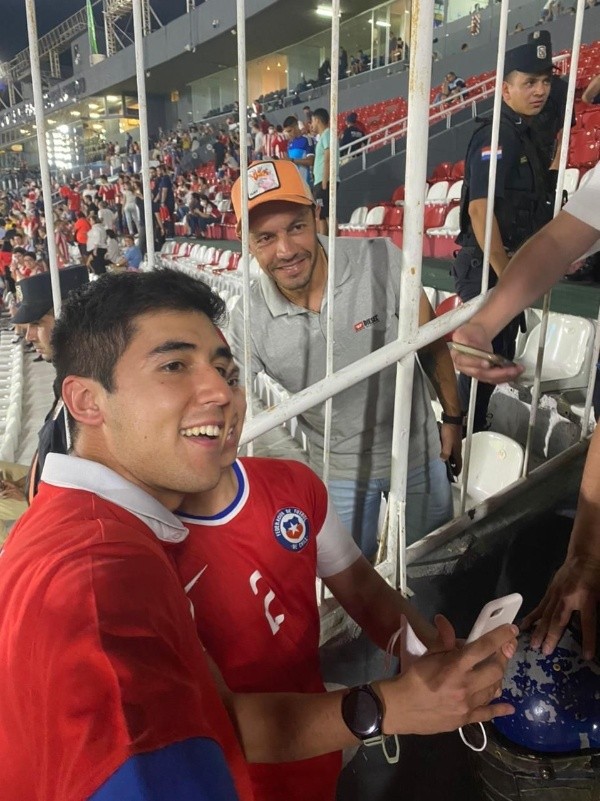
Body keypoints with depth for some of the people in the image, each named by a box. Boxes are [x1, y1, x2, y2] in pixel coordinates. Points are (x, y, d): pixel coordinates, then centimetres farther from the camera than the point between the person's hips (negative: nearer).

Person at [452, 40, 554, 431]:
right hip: (487, 267, -10)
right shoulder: (497, 134, -15)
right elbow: (479, 209, -25)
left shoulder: (524, 133, 15)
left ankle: (474, 430, 34)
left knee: (499, 355, 18)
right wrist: (505, 276, -23)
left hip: (509, 265, 10)